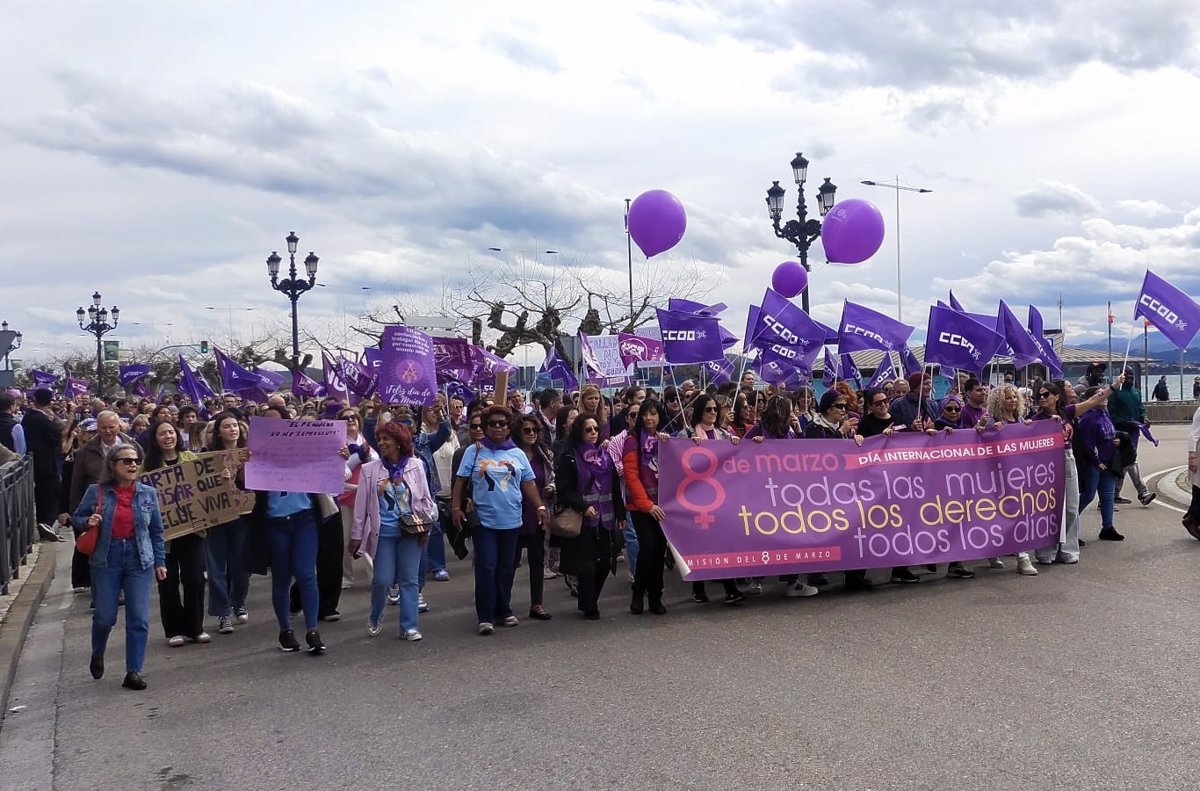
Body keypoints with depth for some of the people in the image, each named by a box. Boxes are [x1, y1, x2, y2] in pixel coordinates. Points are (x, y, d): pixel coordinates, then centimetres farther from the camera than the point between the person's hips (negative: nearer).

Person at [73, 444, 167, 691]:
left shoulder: (148, 493, 1)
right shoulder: (96, 492, -3)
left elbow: (156, 531, 7)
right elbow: (77, 518, 9)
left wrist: (159, 561, 5)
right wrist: (88, 522, -14)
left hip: (139, 560, 1)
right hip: (106, 560, -1)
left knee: (139, 619, -2)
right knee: (105, 616, 5)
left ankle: (133, 671, 9)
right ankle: (97, 655, 38)